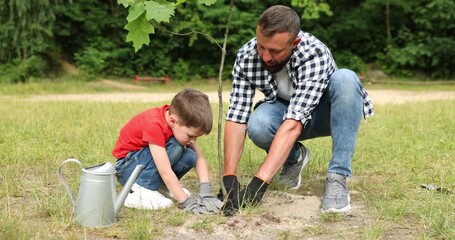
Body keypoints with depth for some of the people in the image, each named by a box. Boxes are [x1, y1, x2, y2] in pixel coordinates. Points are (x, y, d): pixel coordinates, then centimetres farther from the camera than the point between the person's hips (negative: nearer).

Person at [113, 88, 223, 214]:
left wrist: (205, 192, -23)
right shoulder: (154, 125, -34)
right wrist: (186, 202, -37)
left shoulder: (181, 121, -12)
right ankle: (138, 193, -26)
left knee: (190, 157, -17)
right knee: (174, 147, -30)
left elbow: (199, 158, -11)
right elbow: (165, 171, -37)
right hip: (127, 167, -7)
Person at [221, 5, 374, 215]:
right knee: (257, 126, -33)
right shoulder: (246, 56, -24)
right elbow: (237, 118, -26)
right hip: (285, 110, 2)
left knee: (345, 79, -35)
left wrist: (259, 182, -48)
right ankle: (295, 157, 1)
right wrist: (229, 179, -35)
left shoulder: (314, 54, -35)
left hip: (326, 112, -2)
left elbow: (293, 123, -43)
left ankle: (337, 178, -29)